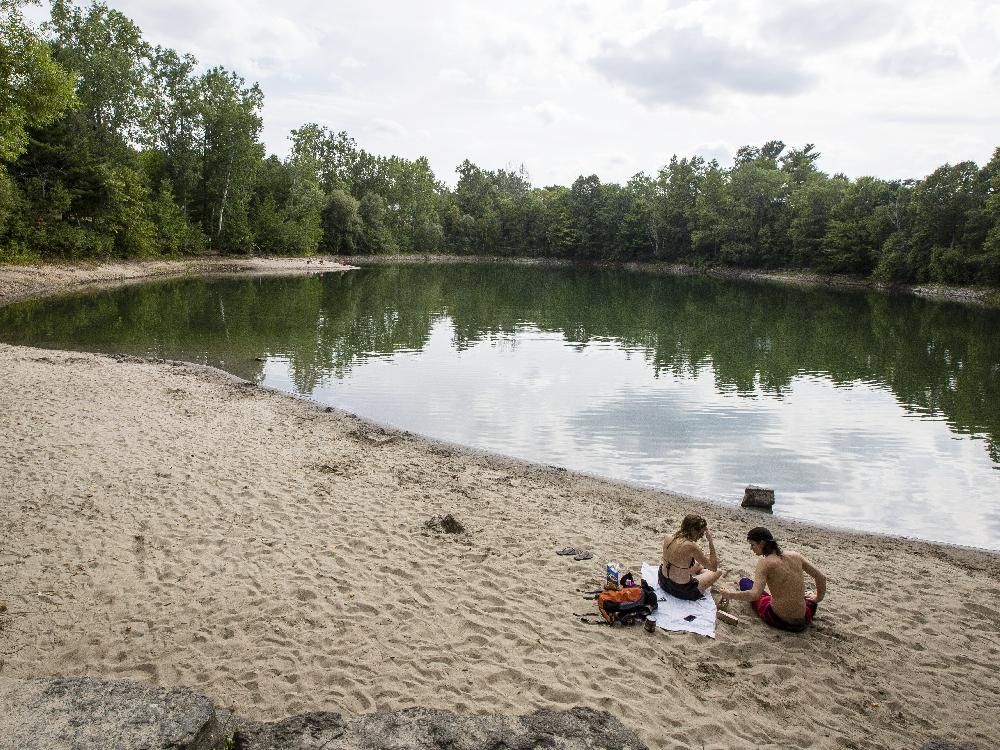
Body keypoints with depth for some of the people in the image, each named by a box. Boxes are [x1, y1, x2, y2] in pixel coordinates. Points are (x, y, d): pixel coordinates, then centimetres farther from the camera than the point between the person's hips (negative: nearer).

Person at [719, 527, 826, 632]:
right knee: (811, 597, 43)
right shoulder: (795, 555, -1)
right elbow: (822, 578, 6)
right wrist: (817, 599, 24)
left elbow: (754, 594, -27)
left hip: (779, 621, -6)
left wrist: (729, 595, -13)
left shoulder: (764, 563, -16)